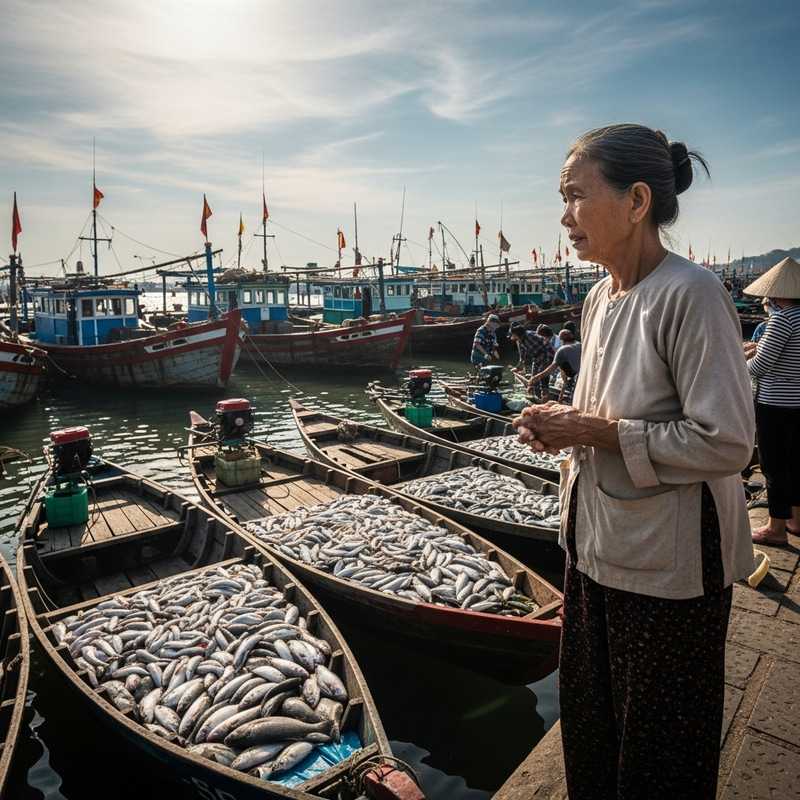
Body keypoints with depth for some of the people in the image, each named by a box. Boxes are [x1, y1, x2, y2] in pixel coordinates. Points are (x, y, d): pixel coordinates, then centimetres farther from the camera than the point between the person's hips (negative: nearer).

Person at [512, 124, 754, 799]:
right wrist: (564, 424, -3)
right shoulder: (600, 299, 6)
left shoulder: (691, 294, -20)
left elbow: (726, 444, -23)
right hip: (596, 542, 8)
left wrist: (596, 432, -21)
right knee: (588, 718, 25)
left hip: (669, 561, -7)